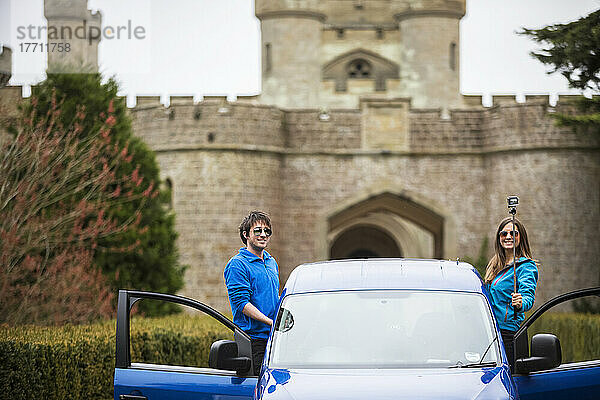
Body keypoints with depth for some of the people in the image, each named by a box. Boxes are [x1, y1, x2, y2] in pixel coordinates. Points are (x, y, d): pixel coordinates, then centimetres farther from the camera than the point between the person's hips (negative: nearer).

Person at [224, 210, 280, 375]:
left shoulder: (271, 262, 19)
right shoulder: (237, 264, -7)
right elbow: (242, 303, -14)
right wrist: (271, 323, -19)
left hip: (273, 337, 7)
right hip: (253, 339, -7)